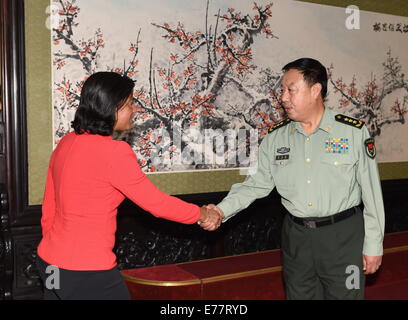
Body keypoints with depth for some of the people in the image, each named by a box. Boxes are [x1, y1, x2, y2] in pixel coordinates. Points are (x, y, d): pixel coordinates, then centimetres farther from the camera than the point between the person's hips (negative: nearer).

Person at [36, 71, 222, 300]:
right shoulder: (114, 152, -19)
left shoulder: (66, 144, 4)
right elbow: (156, 202, -13)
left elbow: (49, 211, 11)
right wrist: (202, 214, 2)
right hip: (88, 272, -8)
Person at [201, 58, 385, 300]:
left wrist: (374, 245, -3)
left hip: (343, 235, -3)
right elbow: (257, 184, 3)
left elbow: (371, 191, -5)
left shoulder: (354, 132, -8)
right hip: (296, 236, 3)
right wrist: (222, 210, -12)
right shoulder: (276, 138, 2)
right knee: (299, 294, 16)